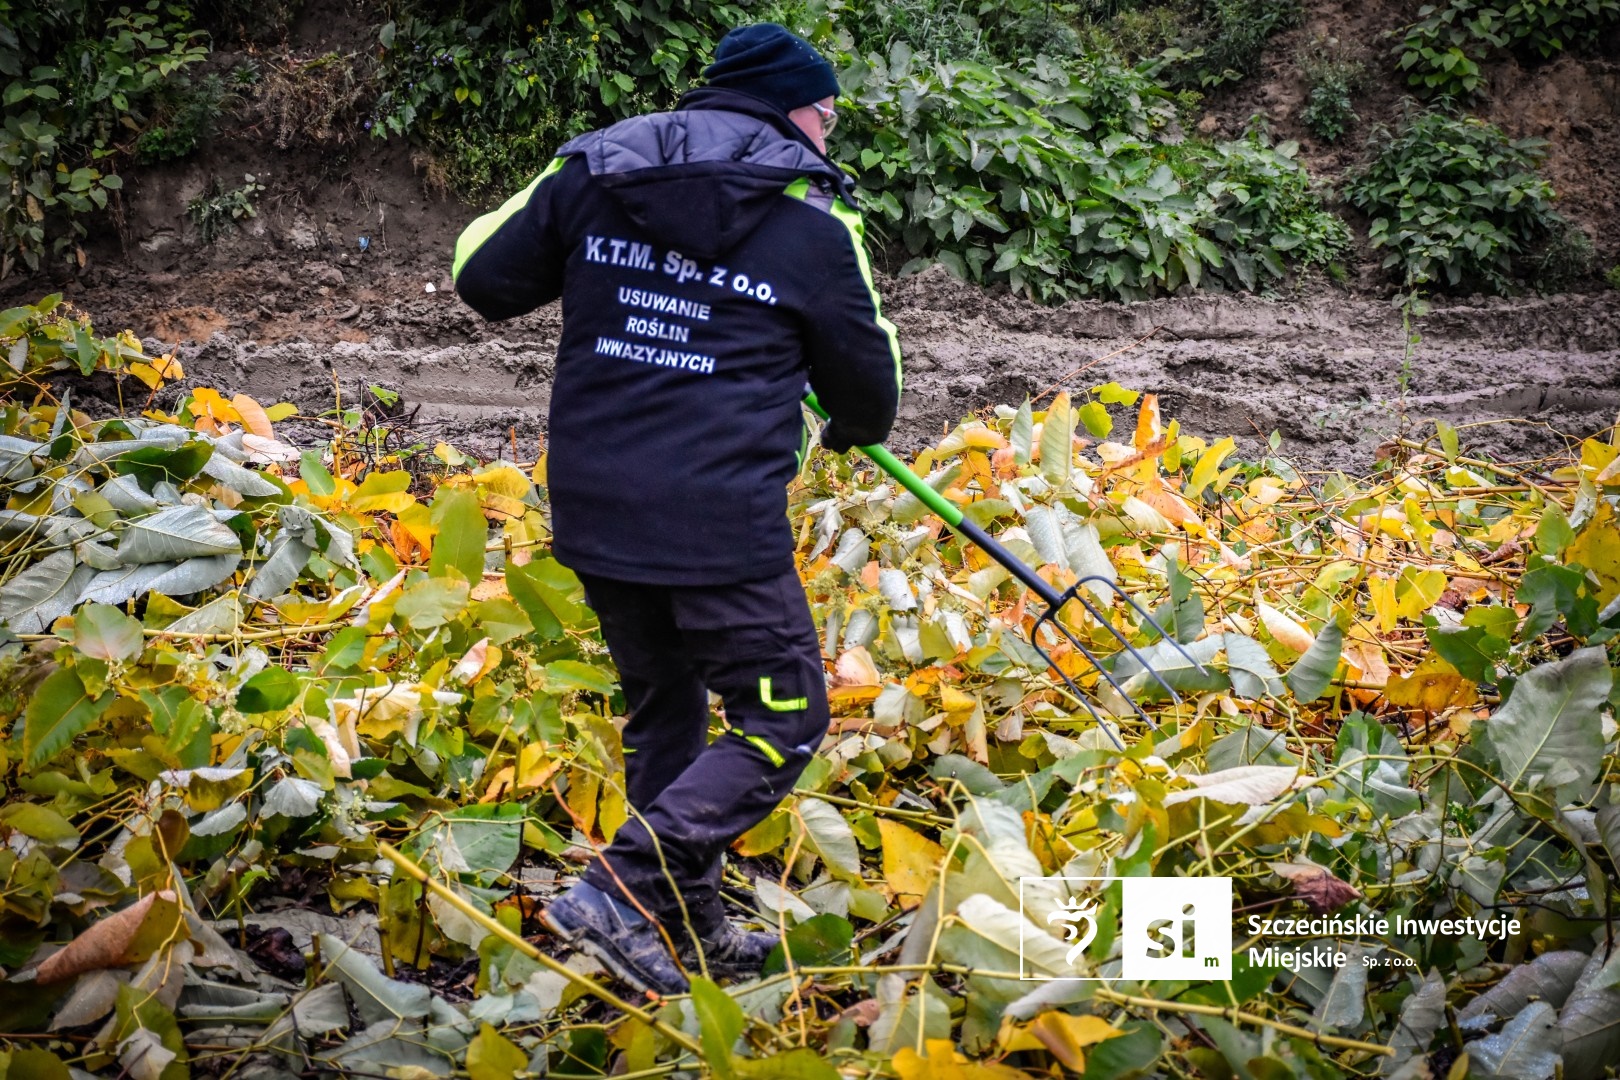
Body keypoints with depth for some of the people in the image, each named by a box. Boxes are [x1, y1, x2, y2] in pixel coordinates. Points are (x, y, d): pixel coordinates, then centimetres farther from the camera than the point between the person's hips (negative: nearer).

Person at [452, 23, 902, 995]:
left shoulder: (591, 174, 6)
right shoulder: (813, 222, -3)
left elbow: (483, 277, 12)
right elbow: (867, 381, 9)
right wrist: (856, 429, 33)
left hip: (592, 511, 6)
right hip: (718, 525, -6)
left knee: (664, 705, 21)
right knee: (782, 723, 6)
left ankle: (690, 930, 29)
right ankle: (622, 893, -3)